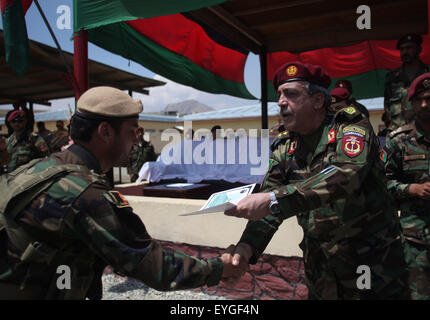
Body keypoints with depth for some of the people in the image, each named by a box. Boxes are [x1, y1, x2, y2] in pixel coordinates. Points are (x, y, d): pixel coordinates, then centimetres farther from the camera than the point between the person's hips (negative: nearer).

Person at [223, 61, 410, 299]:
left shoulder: (351, 127, -12)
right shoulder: (284, 148, 2)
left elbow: (345, 176, -32)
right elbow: (268, 201, -4)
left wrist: (274, 199, -40)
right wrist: (248, 245, -22)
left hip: (374, 261, -4)